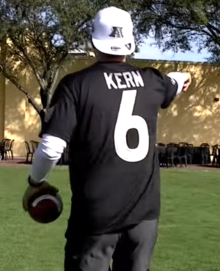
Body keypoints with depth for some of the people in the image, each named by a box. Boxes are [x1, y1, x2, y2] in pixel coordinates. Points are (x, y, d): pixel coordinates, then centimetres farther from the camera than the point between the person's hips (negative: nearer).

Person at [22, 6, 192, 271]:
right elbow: (174, 82, 29)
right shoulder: (151, 81, 4)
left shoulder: (77, 83, -10)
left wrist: (35, 182, 6)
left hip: (96, 212, -4)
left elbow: (51, 147, -15)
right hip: (144, 210, 4)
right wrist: (183, 77, 54)